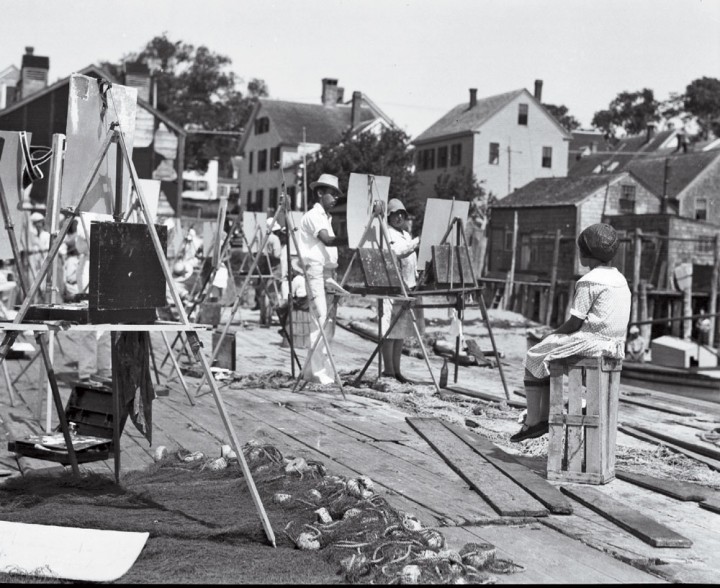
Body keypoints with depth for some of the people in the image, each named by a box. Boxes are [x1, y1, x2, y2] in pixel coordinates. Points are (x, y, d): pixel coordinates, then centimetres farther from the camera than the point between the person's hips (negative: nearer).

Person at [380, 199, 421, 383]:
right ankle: (388, 371, -5)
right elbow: (397, 252, -21)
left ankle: (396, 370, 14)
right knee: (390, 329, -8)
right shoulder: (386, 233, -5)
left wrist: (417, 278, 19)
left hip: (407, 287, 8)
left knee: (402, 331, 9)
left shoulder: (407, 235, 22)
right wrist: (417, 242, -27)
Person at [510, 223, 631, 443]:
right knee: (548, 360, 24)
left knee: (534, 357, 8)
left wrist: (553, 334, 4)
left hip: (591, 341, -9)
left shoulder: (588, 281, -15)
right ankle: (544, 418, 22)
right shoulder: (620, 279, 12)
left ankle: (532, 422, 7)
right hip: (614, 344, 9)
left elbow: (575, 323, -15)